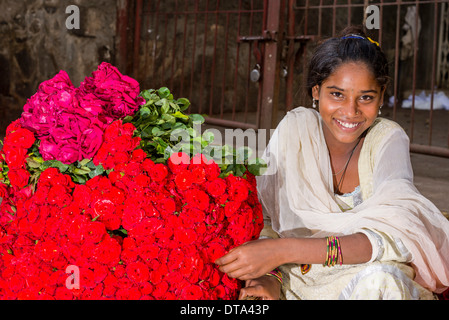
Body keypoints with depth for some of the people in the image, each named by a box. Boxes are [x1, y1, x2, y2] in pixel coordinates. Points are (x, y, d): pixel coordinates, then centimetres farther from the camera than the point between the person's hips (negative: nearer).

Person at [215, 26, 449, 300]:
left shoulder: (388, 140, -11)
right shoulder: (294, 128, -7)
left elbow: (392, 236, -27)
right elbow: (261, 217, -5)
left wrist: (284, 250, -35)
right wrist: (270, 277, -26)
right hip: (297, 281, 1)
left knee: (379, 278, -34)